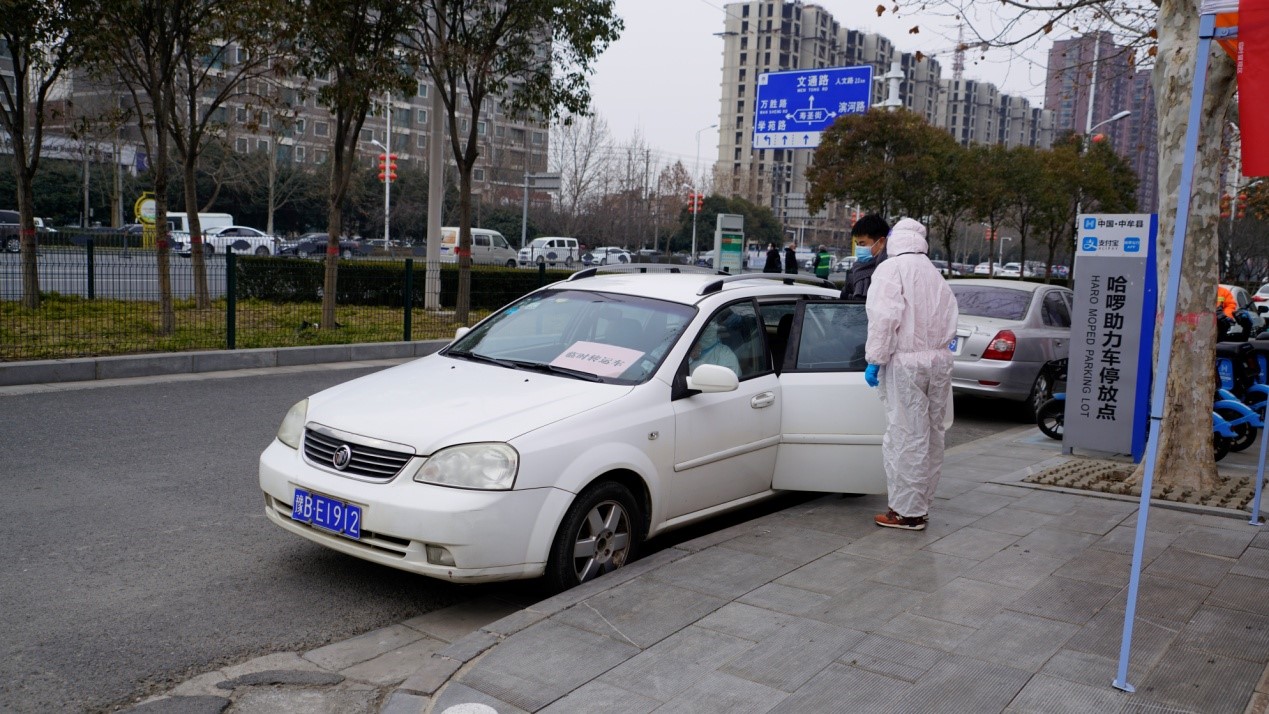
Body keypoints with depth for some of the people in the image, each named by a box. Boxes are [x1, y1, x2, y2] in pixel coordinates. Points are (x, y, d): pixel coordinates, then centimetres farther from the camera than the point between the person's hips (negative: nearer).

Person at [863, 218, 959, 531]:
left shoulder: (891, 269, -7)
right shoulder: (934, 274, 16)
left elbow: (884, 317, -17)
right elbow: (950, 319, 13)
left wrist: (875, 359, -14)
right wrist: (939, 346, 16)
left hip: (905, 362, -7)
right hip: (939, 361, 8)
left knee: (906, 437, -4)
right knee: (930, 434, 14)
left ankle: (907, 511, 0)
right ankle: (920, 503, 24)